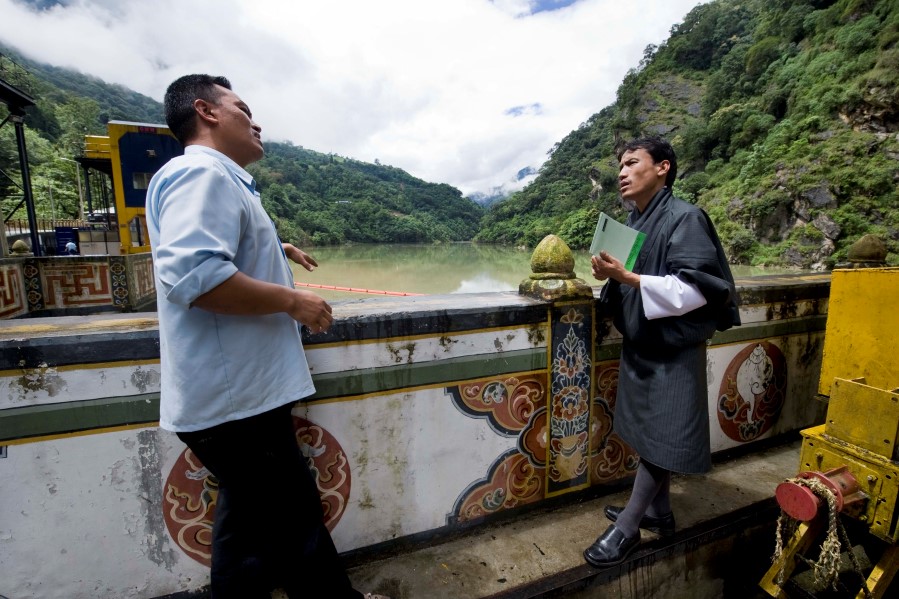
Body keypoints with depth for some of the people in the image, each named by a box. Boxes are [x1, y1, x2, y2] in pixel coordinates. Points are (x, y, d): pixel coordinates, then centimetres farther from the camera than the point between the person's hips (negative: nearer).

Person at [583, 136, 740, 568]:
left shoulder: (685, 218, -16)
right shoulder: (631, 222, 6)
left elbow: (693, 290, -23)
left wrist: (628, 278, -30)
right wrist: (610, 275, -6)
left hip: (672, 351, -7)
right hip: (639, 346, 8)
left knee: (658, 440, 4)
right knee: (649, 435, 17)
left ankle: (626, 528, 17)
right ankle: (658, 513, 35)